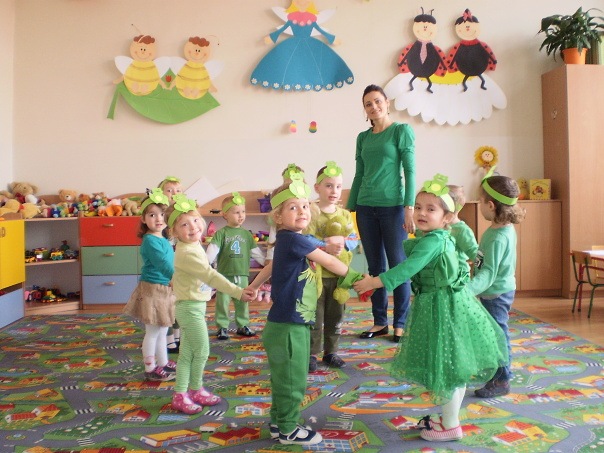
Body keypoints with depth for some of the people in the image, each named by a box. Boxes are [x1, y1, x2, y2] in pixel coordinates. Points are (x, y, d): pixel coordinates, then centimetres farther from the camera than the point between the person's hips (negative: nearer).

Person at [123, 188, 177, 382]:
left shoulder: (164, 240, 9)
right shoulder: (150, 241, -18)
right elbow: (163, 264, -25)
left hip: (165, 290, 9)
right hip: (152, 289, -9)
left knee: (162, 331, 19)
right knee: (152, 332, 3)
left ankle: (163, 363, 32)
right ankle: (150, 369, 15)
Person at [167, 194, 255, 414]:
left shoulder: (193, 246, 8)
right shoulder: (187, 253, -24)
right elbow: (210, 276, -32)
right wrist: (238, 292, -35)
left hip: (193, 306, 9)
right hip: (191, 308, -9)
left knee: (187, 353, 15)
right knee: (201, 351, 3)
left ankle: (180, 394, 26)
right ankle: (195, 390, 22)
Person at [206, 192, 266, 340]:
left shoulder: (246, 234, 7)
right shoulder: (221, 233, -3)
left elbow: (256, 252, 14)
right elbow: (212, 250, -11)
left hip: (242, 275, 3)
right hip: (225, 274, -3)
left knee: (242, 302, 11)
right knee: (223, 302, 3)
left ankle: (243, 325, 24)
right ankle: (222, 327, 14)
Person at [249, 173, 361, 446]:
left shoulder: (289, 241, 10)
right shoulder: (293, 239, -19)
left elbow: (270, 268, 22)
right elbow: (329, 262, -14)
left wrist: (251, 287, 33)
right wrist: (354, 276, 2)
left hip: (292, 323, 9)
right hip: (288, 326, -9)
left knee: (285, 380, 21)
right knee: (292, 381, 5)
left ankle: (278, 423, 34)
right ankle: (288, 430, 21)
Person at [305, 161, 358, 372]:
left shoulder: (345, 215, 7)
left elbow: (354, 240, -1)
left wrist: (341, 241, -19)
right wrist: (326, 245, -28)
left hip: (338, 275, 5)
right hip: (315, 273, -4)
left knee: (336, 316, 13)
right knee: (314, 317, 4)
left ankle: (331, 352, 27)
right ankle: (311, 354, 17)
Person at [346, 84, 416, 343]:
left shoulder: (402, 131, -1)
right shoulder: (363, 137, 13)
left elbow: (410, 171, -7)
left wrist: (409, 207, -14)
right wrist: (350, 208, 12)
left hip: (393, 206, -5)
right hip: (366, 207, 5)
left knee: (398, 266, 1)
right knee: (375, 267, 9)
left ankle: (400, 324, 11)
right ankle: (380, 322, 19)